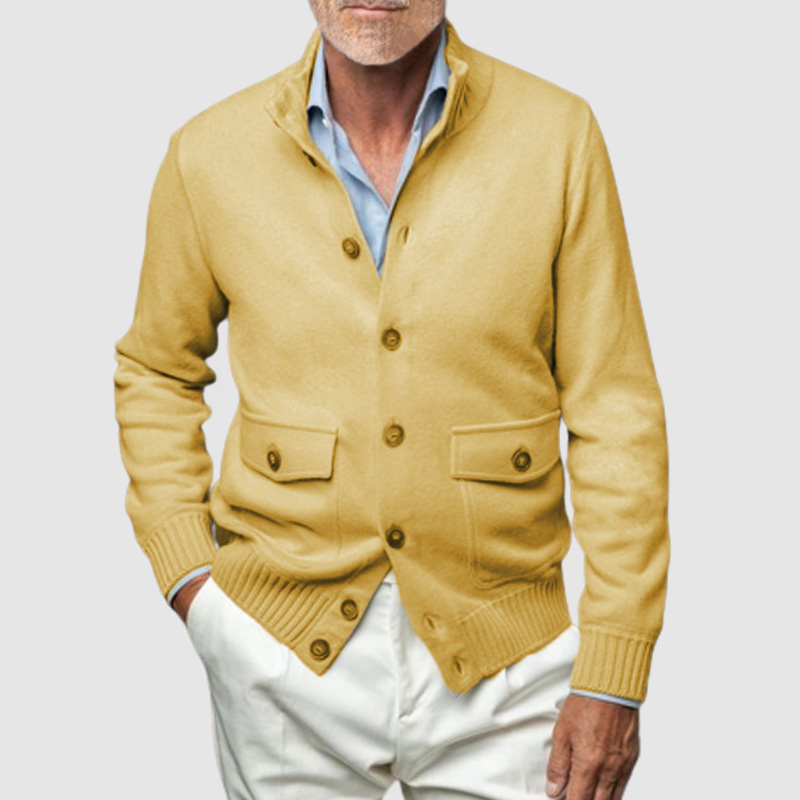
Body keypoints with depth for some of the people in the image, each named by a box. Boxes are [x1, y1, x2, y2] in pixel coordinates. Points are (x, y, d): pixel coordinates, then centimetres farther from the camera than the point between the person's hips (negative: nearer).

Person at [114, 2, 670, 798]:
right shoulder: (209, 156, -2)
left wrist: (613, 678, -7)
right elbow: (154, 369, 13)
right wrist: (186, 572, 1)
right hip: (284, 650, 1)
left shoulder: (559, 135, -6)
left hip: (504, 660, 0)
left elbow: (618, 416, -5)